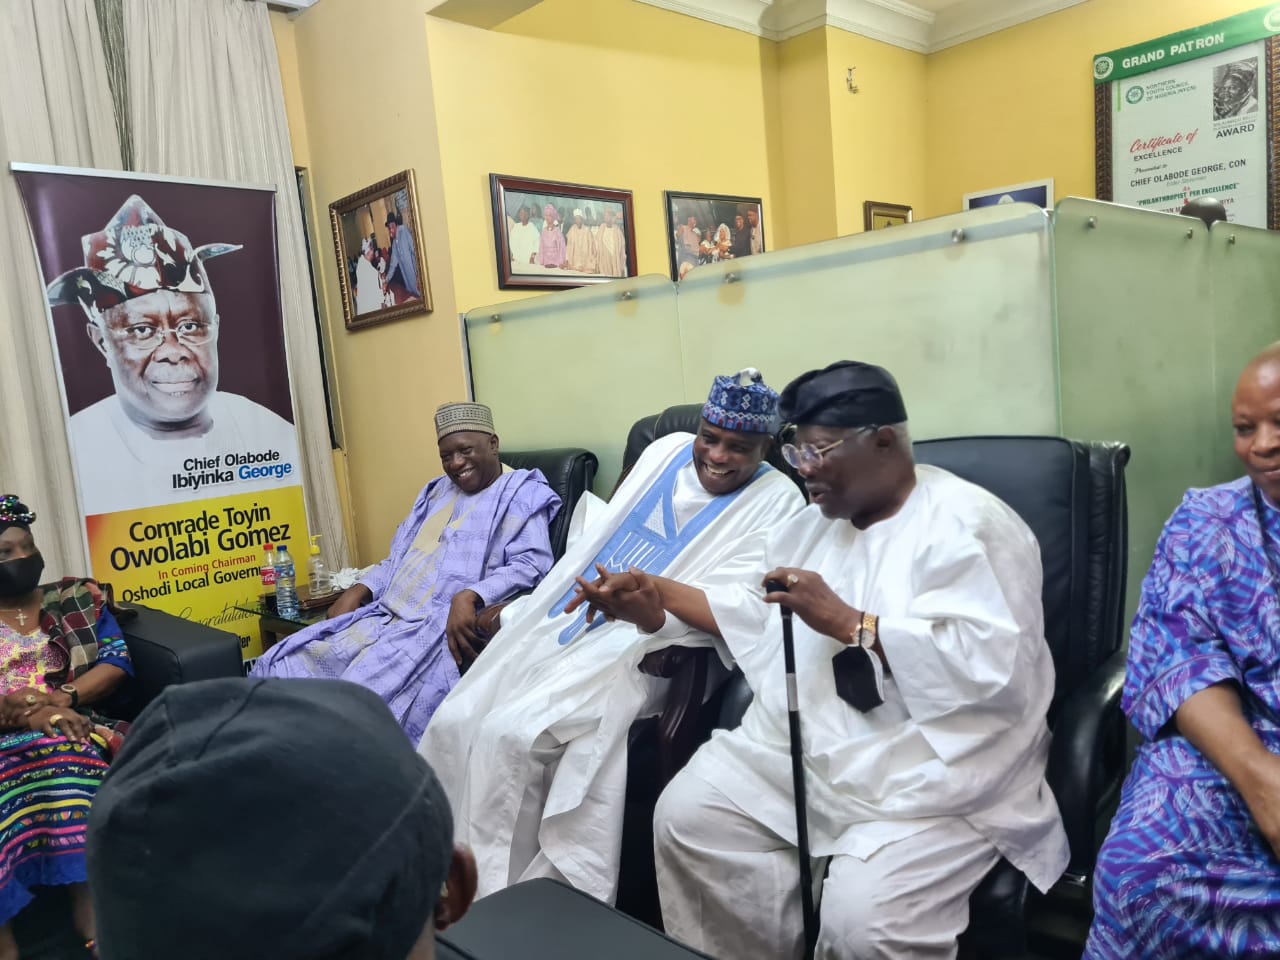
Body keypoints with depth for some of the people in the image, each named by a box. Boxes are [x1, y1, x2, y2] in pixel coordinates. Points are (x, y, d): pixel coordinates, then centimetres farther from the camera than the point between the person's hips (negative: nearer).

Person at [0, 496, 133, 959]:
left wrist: (61, 698, -12)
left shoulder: (79, 599, 16)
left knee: (64, 756, -36)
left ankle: (88, 901, -36)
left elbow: (117, 662, 5)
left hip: (71, 722, 1)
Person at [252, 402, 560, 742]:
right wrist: (359, 590, 8)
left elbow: (531, 564, -13)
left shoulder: (521, 494, 2)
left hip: (444, 628, -8)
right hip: (384, 617, 8)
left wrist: (469, 596, -27)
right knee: (281, 667, -5)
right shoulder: (437, 491, 26)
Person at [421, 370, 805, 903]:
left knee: (509, 734, -24)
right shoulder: (668, 449, 12)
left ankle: (506, 896, -6)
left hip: (634, 655, -6)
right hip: (555, 629, 6)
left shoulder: (777, 500, -4)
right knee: (453, 722, -8)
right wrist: (523, 605, 13)